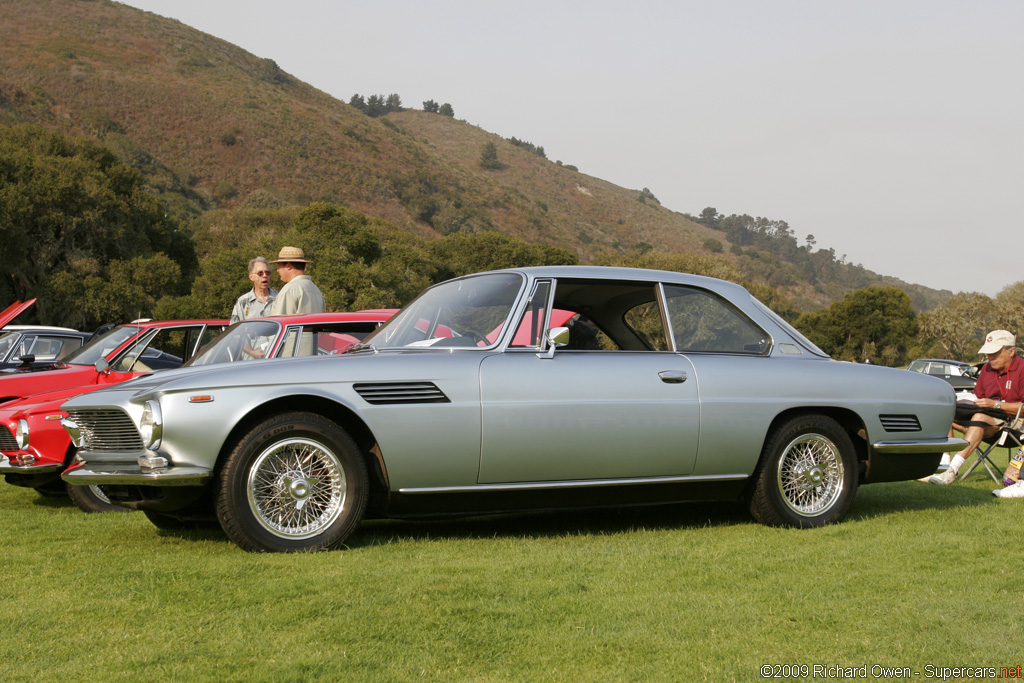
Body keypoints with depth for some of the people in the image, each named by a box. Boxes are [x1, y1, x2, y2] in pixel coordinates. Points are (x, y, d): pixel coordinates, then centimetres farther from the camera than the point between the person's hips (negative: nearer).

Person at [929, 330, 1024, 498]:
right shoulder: (987, 368, 13)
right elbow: (979, 398, 16)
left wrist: (995, 405, -22)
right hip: (986, 421, 8)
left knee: (980, 417, -37)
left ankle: (952, 471, -44)